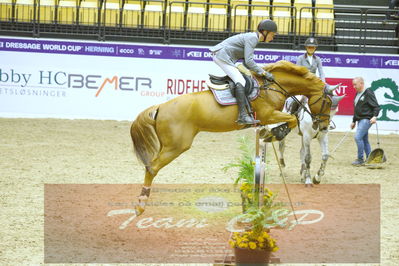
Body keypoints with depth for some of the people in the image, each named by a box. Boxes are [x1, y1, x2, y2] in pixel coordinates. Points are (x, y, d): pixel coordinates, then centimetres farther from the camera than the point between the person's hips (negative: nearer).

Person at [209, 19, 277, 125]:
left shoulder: (253, 38, 16)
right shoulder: (252, 38, -14)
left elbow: (246, 61, 19)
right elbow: (248, 61, -21)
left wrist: (258, 71, 10)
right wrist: (263, 73, -17)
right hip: (222, 55, -11)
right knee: (240, 81, -22)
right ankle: (242, 115, -33)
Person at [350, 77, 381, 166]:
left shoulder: (368, 93, -10)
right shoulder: (357, 94, 17)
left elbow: (376, 107, -14)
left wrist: (374, 116, -28)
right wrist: (354, 121, 28)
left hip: (367, 119, -9)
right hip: (360, 120, 9)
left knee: (358, 137, -17)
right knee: (365, 140, 11)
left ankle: (360, 159, -11)